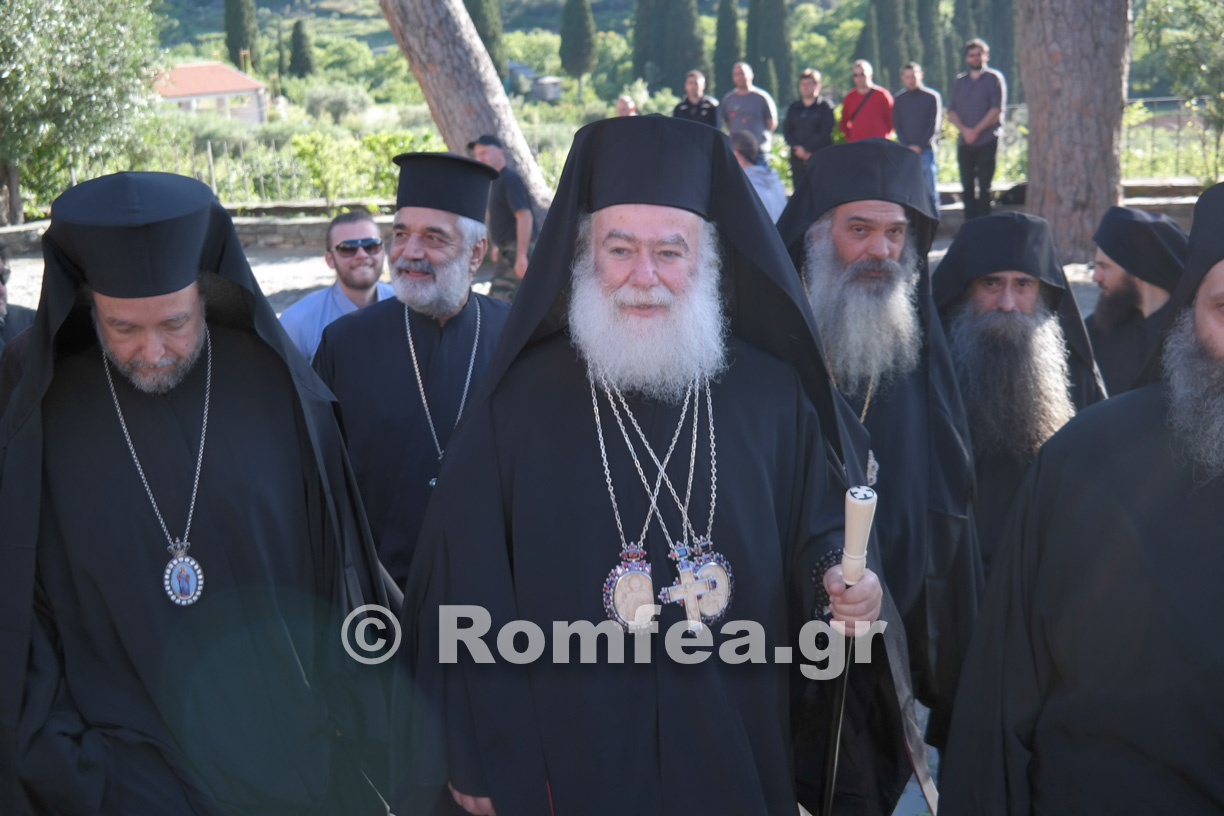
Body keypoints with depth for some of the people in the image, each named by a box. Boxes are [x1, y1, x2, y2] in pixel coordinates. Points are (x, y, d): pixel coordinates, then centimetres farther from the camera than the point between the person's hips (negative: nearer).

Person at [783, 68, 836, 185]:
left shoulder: (826, 106, 2)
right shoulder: (793, 107, 16)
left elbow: (826, 132, -6)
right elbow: (786, 130, 9)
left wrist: (807, 149, -10)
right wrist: (797, 148, -8)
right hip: (798, 159, 4)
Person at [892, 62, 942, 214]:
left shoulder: (932, 97, 3)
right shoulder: (898, 99, 11)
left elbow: (934, 125, -1)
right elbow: (897, 126, 10)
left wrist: (919, 146, -9)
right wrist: (907, 146, -4)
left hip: (926, 150, -2)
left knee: (930, 190, -4)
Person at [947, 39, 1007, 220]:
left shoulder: (994, 78, 4)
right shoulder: (959, 81, 17)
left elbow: (997, 109, -6)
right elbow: (951, 111, 10)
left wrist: (976, 131, -11)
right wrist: (964, 129, -7)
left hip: (987, 140, -4)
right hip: (964, 142, 4)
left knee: (984, 186, -6)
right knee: (967, 185, 2)